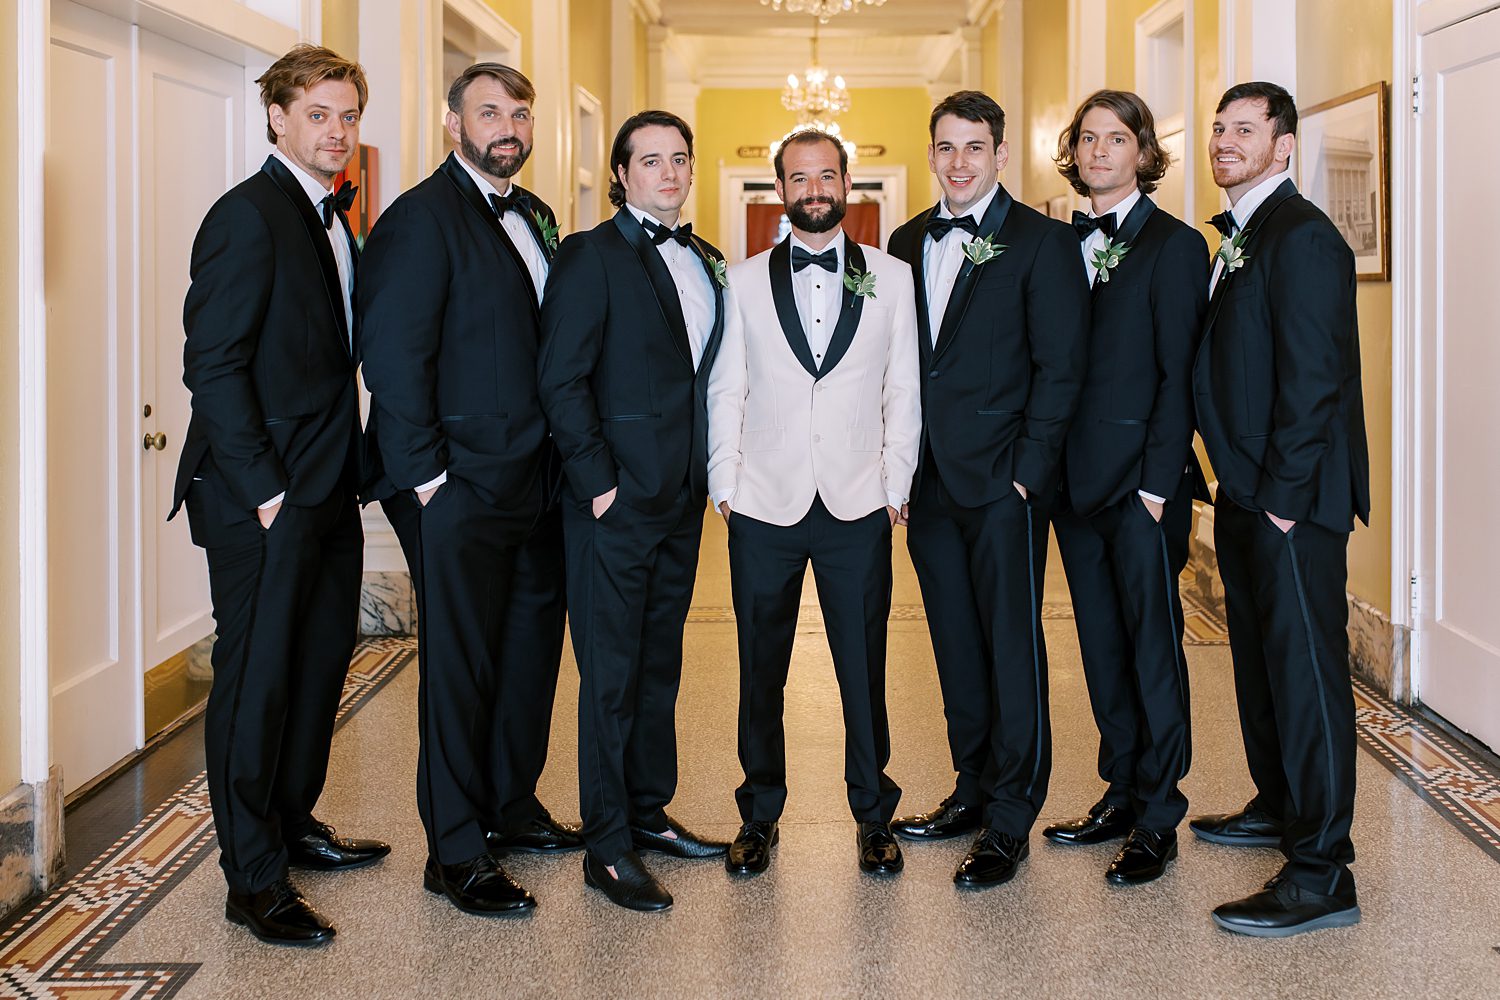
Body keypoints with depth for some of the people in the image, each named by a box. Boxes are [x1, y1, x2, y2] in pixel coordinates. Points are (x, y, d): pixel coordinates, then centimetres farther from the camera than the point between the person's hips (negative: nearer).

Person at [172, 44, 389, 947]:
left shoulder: (335, 221, 15)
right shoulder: (249, 214, -12)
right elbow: (213, 363, -17)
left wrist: (351, 470, 8)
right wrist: (264, 489, -19)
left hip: (327, 494, 9)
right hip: (263, 500, -9)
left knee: (321, 664, 17)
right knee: (257, 678, 0)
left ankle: (294, 823, 34)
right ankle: (253, 880, 10)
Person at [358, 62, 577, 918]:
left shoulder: (534, 216, 15)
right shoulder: (422, 218, -10)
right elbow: (393, 358, -16)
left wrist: (568, 457, 8)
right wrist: (427, 476, -17)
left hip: (537, 484, 8)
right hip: (462, 489, -8)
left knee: (533, 648, 17)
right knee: (461, 665, 1)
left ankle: (512, 807, 34)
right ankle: (457, 852, 12)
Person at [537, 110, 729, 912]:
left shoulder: (704, 263, 14)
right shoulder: (591, 257, -8)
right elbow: (561, 379, -13)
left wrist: (706, 470, 9)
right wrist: (597, 481, -15)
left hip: (681, 499, 7)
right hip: (616, 501, -7)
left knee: (660, 664, 15)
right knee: (612, 676, -1)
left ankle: (649, 813, 28)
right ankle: (608, 850, 7)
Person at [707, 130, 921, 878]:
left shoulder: (892, 279, 6)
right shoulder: (745, 281, 7)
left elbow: (904, 391, 6)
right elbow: (726, 389, 7)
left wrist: (896, 486, 0)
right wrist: (724, 483, 1)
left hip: (857, 507, 0)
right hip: (764, 506, 1)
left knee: (863, 669, 5)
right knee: (760, 670, 8)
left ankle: (874, 814, 20)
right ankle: (759, 815, 22)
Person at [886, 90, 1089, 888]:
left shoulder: (1042, 243, -3)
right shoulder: (908, 243, 13)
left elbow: (1060, 368, -7)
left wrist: (1027, 470, -13)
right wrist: (902, 463, 6)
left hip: (1004, 482, -5)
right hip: (931, 480, 6)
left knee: (1012, 649, -1)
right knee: (956, 643, 13)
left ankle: (1008, 822, 6)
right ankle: (973, 790, 26)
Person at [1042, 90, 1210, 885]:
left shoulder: (1174, 245, -5)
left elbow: (1179, 374, -10)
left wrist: (1157, 481, -14)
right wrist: (1048, 462, 5)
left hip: (1141, 484, -6)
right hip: (1076, 481, 6)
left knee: (1153, 647, 1)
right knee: (1101, 646, 13)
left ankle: (1157, 819, 10)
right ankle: (1121, 795, 24)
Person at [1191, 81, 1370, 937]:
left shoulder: (1301, 236, -15)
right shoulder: (1241, 234, 16)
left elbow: (1313, 377, -20)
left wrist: (1282, 497, -19)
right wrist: (1239, 484, 14)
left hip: (1290, 499, -10)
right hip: (1247, 493, 10)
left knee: (1304, 669, -7)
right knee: (1259, 656, 20)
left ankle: (1322, 874, -2)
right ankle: (1280, 804, 36)